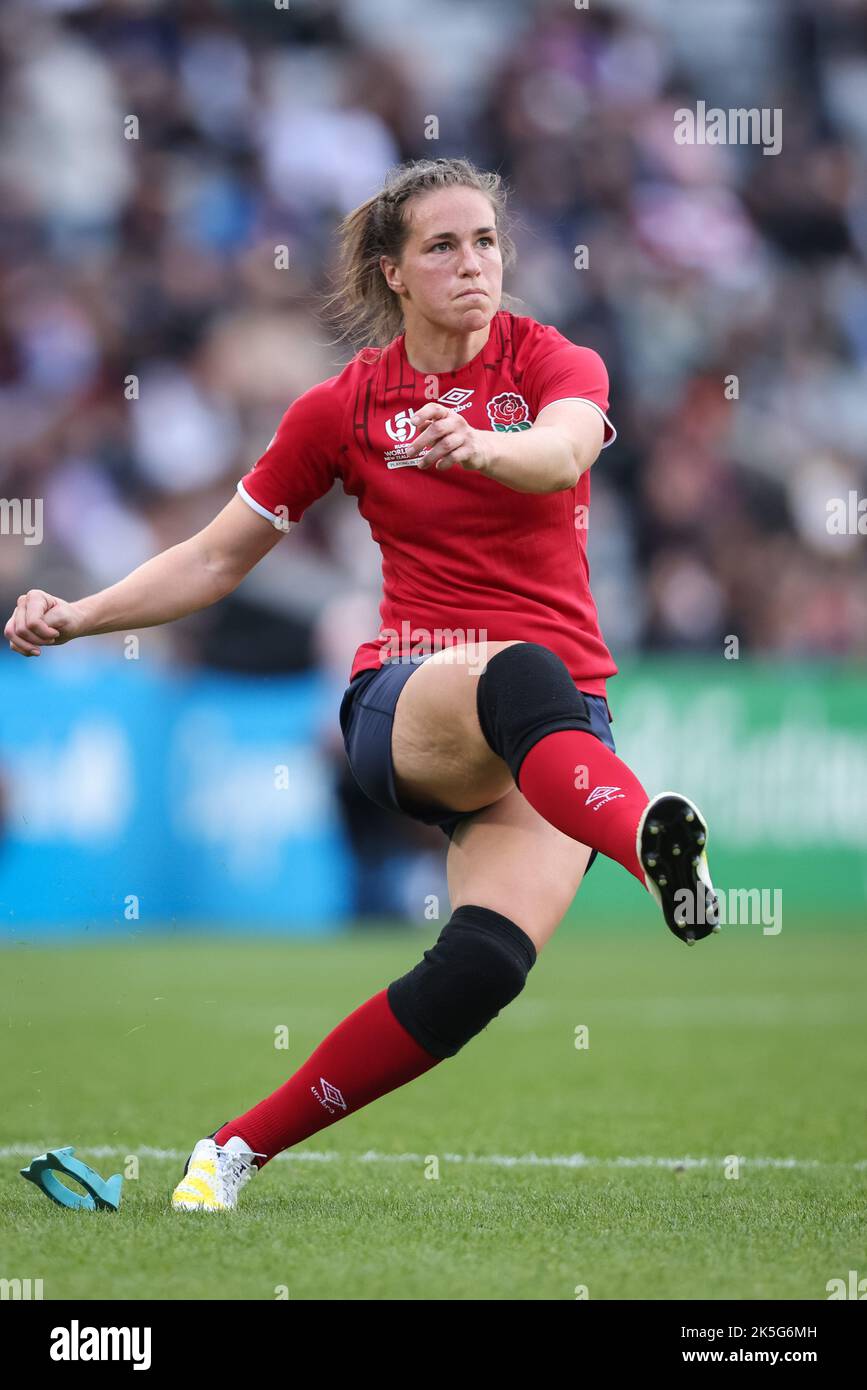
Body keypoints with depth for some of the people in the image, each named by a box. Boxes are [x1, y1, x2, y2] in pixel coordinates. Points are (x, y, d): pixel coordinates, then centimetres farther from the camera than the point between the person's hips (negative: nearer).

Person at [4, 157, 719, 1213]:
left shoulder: (554, 364, 4)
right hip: (407, 704, -1)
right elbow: (215, 560, 14)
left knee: (482, 967, -24)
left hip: (561, 731, 1)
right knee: (520, 678, -40)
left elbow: (562, 453, -22)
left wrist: (479, 447, -44)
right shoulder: (344, 408, 7)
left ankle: (240, 1146, -8)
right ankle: (653, 845, -74)